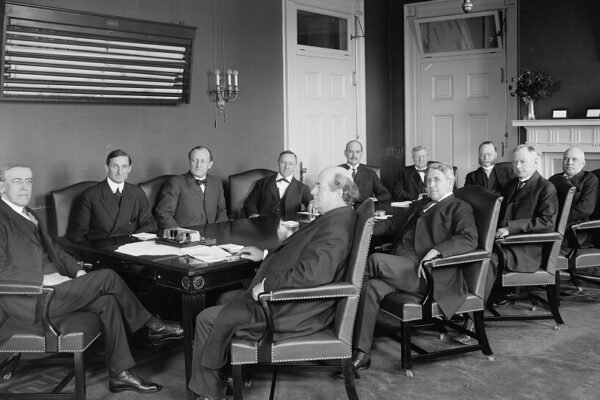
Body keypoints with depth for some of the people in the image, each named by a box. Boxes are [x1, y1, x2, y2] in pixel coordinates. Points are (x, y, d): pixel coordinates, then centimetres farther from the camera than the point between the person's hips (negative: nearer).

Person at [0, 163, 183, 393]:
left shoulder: (28, 215, 20)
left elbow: (52, 250, 22)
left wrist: (77, 271, 4)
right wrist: (44, 278, -21)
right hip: (26, 301, -9)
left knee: (107, 300, -13)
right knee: (107, 277, -16)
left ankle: (119, 374, -6)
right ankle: (153, 326, 1)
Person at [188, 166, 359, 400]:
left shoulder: (336, 225, -24)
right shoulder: (334, 218, 9)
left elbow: (313, 273, -36)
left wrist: (267, 284, -25)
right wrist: (265, 255, 19)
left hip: (294, 313, -11)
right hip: (289, 301, 11)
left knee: (207, 319, -4)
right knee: (228, 298, 24)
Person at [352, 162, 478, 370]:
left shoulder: (459, 208, 8)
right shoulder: (419, 205, 31)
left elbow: (469, 239, -9)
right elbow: (392, 224, 30)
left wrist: (435, 251, -24)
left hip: (424, 271, -6)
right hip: (401, 267, 7)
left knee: (374, 260, -29)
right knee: (372, 287, -23)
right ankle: (361, 354, -21)